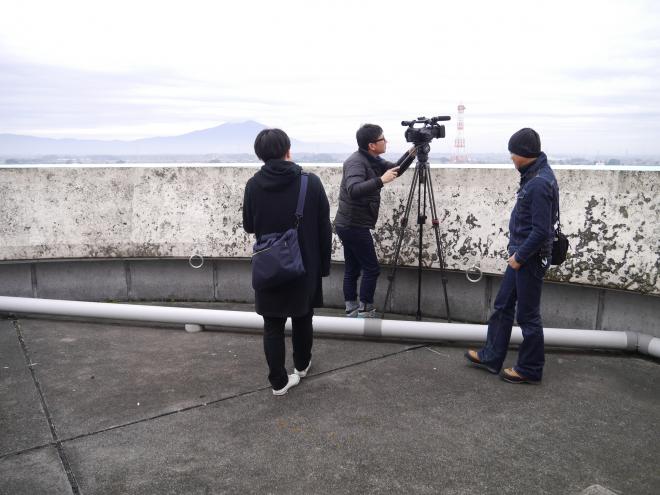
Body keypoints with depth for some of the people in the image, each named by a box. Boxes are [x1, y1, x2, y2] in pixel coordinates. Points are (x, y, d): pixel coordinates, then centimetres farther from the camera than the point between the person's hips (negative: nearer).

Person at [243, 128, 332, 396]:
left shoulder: (253, 185, -9)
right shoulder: (311, 182, -11)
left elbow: (248, 226, 3)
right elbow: (325, 229, -7)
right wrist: (324, 265, 4)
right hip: (305, 266, 1)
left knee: (273, 326, 11)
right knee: (302, 320, 20)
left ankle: (279, 381, 15)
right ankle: (302, 365, 39)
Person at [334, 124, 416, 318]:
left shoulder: (371, 160, 10)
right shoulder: (356, 162, -18)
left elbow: (395, 169, 17)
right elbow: (353, 190, -34)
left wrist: (411, 154, 2)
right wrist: (381, 180, -40)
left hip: (348, 225, 9)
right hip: (355, 226, -9)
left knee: (352, 269, 11)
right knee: (371, 269, -2)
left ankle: (352, 310, 17)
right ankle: (365, 312, 4)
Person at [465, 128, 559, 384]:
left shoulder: (539, 182, -23)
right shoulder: (534, 174, 7)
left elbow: (541, 231, -25)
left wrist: (520, 256, -15)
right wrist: (517, 253, 15)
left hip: (530, 258, -10)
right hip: (521, 254, 10)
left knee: (527, 314, 3)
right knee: (502, 306, 16)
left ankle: (530, 369, 19)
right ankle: (491, 356, 28)